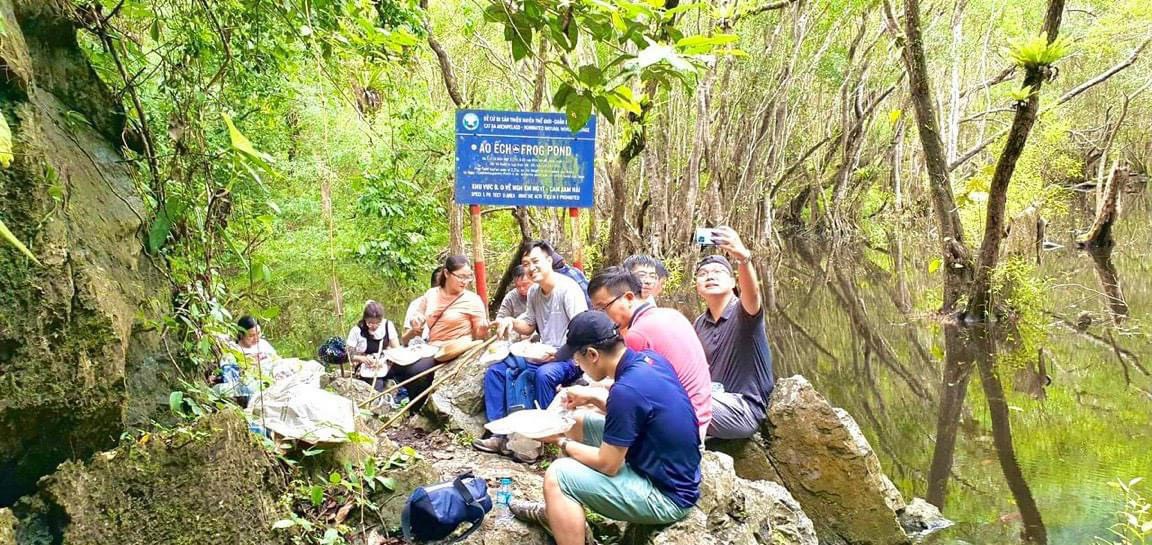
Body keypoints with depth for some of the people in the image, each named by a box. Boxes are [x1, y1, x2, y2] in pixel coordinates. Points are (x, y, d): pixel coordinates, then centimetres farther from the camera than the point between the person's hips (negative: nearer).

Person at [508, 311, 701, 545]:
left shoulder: (626, 390, -29)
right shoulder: (649, 359, -3)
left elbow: (607, 465, -19)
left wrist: (561, 442, -5)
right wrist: (593, 396, 8)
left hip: (667, 494, -9)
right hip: (676, 474, 9)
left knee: (557, 476, -15)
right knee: (580, 424, 17)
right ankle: (558, 510, 32)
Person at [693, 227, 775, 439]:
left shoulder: (743, 311, -9)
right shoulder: (699, 324, 12)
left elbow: (752, 293, -33)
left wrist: (743, 258, -53)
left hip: (743, 408, -6)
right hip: (713, 402, 7)